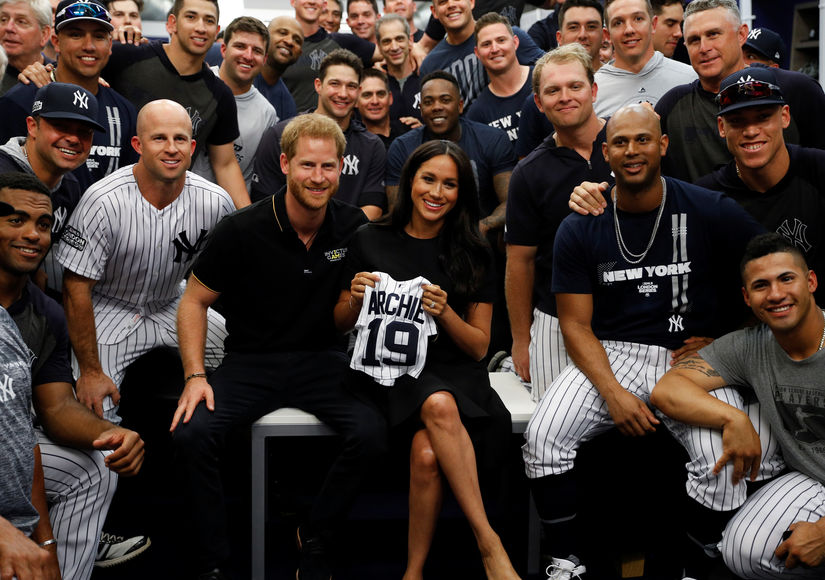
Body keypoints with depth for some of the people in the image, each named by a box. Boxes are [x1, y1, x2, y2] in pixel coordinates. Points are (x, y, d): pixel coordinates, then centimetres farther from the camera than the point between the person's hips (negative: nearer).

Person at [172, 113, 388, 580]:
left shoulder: (354, 227, 0)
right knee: (192, 433, -27)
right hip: (251, 362, -1)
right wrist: (195, 376, -8)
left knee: (373, 434, -26)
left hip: (322, 361, 1)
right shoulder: (242, 231, -9)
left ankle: (315, 542, 0)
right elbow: (194, 301, 1)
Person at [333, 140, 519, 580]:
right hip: (385, 372, -1)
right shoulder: (369, 241, 7)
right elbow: (341, 326, 15)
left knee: (427, 454, -33)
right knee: (439, 407, -35)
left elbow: (479, 347, 7)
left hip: (450, 373, 1)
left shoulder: (473, 255, 7)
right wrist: (355, 298, -7)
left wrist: (444, 312, -12)